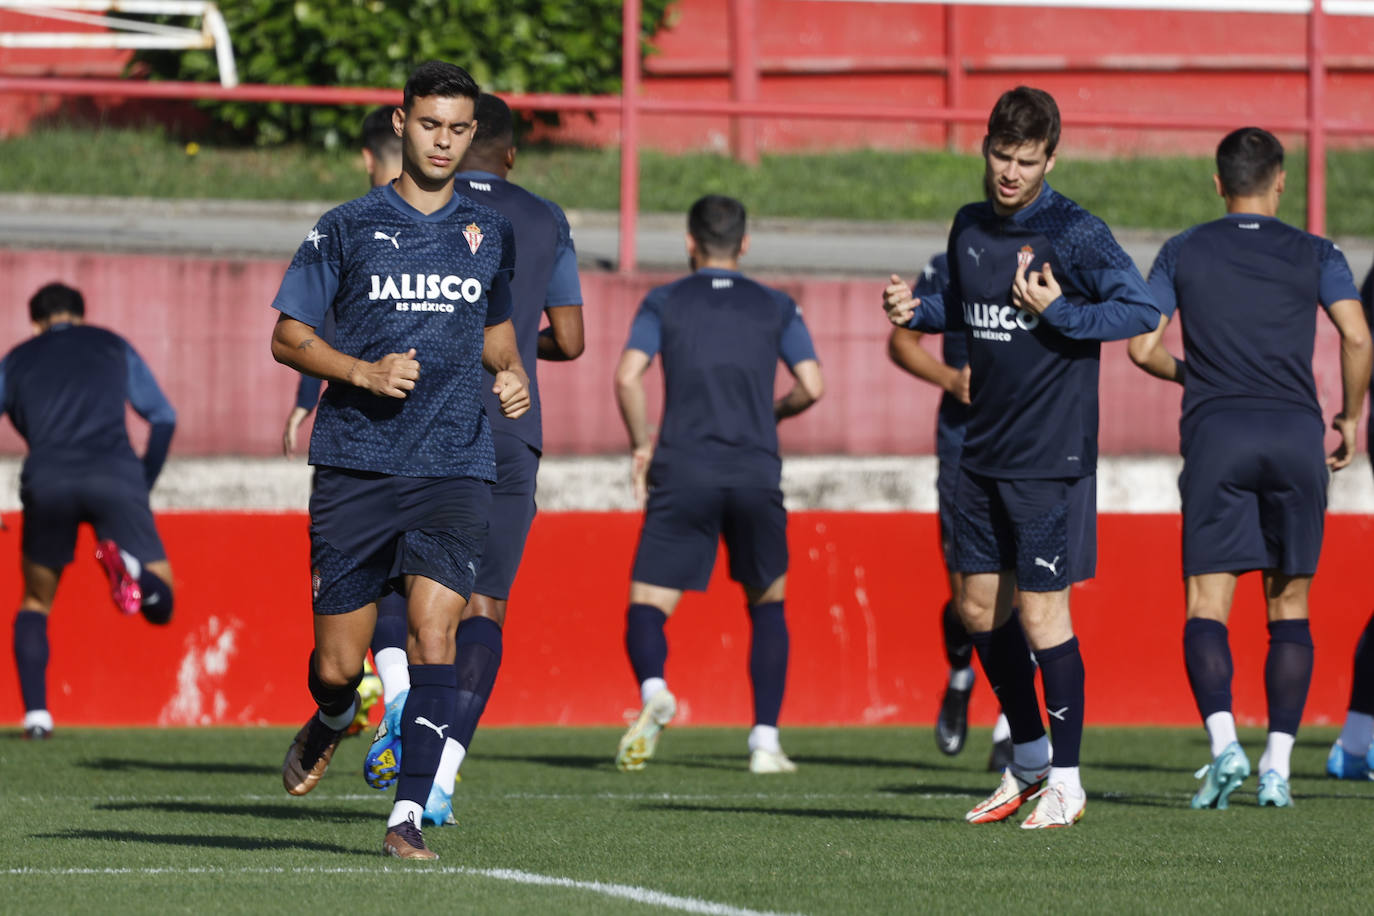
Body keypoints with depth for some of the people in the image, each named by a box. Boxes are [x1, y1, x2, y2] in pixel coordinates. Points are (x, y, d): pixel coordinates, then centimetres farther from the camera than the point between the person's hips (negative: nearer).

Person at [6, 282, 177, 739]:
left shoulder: (17, 360, 24)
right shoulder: (113, 346, 24)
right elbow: (164, 418, 21)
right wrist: (143, 486, 30)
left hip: (47, 480, 1)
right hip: (115, 475, -1)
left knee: (36, 602, 22)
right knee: (160, 605, 2)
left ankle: (36, 714, 5)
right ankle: (126, 565, -34)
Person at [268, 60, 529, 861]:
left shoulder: (489, 233, 12)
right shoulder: (348, 228, 2)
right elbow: (288, 337, 4)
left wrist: (511, 374, 7)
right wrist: (363, 372, -12)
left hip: (455, 469, 1)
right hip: (357, 464, -1)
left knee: (434, 628, -17)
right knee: (338, 663, 1)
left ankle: (410, 815, -14)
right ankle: (331, 722, 38)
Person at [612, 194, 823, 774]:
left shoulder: (663, 303, 8)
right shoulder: (776, 308, 12)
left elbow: (627, 377, -5)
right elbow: (811, 386, 2)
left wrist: (640, 445, 9)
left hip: (682, 473, -1)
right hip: (756, 474, 1)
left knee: (647, 606, 2)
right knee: (768, 605, 19)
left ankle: (653, 689, -31)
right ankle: (765, 739, 9)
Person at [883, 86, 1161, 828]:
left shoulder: (1072, 232, -12)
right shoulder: (969, 227, 8)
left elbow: (1142, 310, -16)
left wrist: (1057, 313, -21)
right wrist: (917, 310, 5)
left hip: (1051, 456, -7)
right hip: (983, 453, 7)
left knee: (1041, 612, -6)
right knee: (980, 608, 11)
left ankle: (1066, 782, 5)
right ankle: (1028, 761, 27)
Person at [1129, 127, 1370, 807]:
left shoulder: (1183, 253, 11)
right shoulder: (1315, 255, 9)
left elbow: (1142, 347, 6)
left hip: (1215, 432, -1)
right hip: (1296, 433, 1)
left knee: (1207, 605, -2)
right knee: (1289, 606, 8)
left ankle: (1223, 742, -25)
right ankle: (1278, 764, -1)